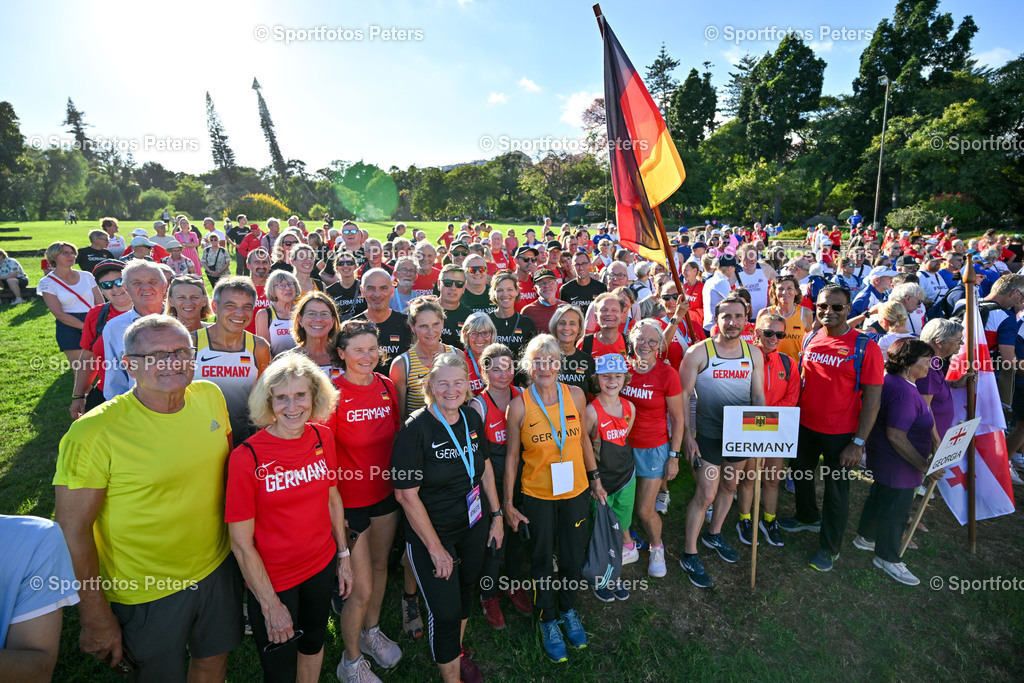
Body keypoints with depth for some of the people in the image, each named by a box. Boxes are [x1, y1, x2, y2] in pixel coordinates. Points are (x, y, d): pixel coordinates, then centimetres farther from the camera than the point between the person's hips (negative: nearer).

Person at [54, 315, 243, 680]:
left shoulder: (210, 396, -8)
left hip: (218, 567, 4)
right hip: (146, 591, -4)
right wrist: (96, 618, -12)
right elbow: (72, 530, -16)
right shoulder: (94, 433, -23)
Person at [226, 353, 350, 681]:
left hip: (322, 567, 4)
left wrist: (344, 555, 8)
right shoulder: (246, 457, -22)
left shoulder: (322, 437, -9)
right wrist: (270, 605, -12)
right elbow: (241, 544, -16)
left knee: (313, 642, 27)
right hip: (272, 580, -4)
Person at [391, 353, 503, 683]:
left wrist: (496, 515, 8)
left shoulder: (472, 418, -5)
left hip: (474, 526, 6)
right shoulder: (416, 428, -23)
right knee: (446, 612, 4)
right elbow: (406, 494, -21)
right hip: (432, 533, -6)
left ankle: (458, 651, 51)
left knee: (465, 592, 24)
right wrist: (436, 548, -17)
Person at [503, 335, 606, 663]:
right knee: (542, 560, 16)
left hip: (575, 491, 3)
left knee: (573, 556, 19)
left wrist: (595, 479, 11)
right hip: (537, 495, -2)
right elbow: (511, 456, -6)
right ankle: (548, 622, 42)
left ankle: (569, 611, 48)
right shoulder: (519, 405, -15)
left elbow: (583, 439, 6)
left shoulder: (575, 395, -8)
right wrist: (508, 503, -4)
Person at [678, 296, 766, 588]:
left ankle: (713, 534, 43)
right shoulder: (698, 352, -11)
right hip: (708, 435, -5)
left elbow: (758, 395, 7)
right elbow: (684, 395, -10)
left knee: (729, 486, 20)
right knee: (706, 494, -3)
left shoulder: (754, 354, 2)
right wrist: (687, 435, -13)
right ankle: (689, 555, 13)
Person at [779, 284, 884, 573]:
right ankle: (807, 518, 50)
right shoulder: (810, 339, -1)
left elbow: (872, 399, -14)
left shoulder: (865, 347, -16)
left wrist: (858, 443, -16)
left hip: (841, 433, -5)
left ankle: (829, 547, 32)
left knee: (836, 490, 11)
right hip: (804, 426, 5)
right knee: (801, 474, 23)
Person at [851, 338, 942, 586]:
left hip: (883, 461, 11)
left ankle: (865, 537, 43)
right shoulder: (903, 392, -29)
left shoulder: (893, 381, 4)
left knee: (879, 498, 25)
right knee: (895, 510, 6)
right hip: (897, 466, -10)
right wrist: (924, 466, -24)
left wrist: (933, 438, 13)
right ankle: (888, 558, 24)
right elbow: (896, 436, -29)